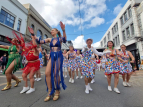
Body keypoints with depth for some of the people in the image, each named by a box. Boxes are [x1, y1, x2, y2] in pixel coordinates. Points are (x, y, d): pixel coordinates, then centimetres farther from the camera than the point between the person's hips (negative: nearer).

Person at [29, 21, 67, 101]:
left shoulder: (60, 38, 3)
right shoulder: (50, 39, 15)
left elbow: (64, 40, -21)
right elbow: (40, 41, 8)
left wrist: (63, 30, -36)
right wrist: (33, 34, -1)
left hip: (59, 56, -4)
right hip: (52, 57, 5)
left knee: (55, 74, -9)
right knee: (47, 73, -8)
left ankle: (57, 91, 13)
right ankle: (50, 92, 7)